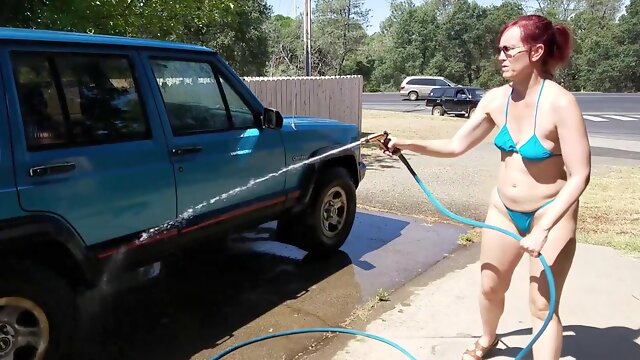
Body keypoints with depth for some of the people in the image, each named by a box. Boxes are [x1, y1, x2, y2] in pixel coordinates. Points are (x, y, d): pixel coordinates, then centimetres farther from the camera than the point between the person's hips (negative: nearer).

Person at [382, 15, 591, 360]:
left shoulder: (560, 103, -24)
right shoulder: (496, 100, -7)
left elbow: (579, 176, -23)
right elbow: (456, 146, -1)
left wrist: (543, 229, -29)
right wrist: (407, 144, -14)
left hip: (550, 214, -5)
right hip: (503, 209, 6)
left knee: (542, 306, 1)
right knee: (489, 287, 21)